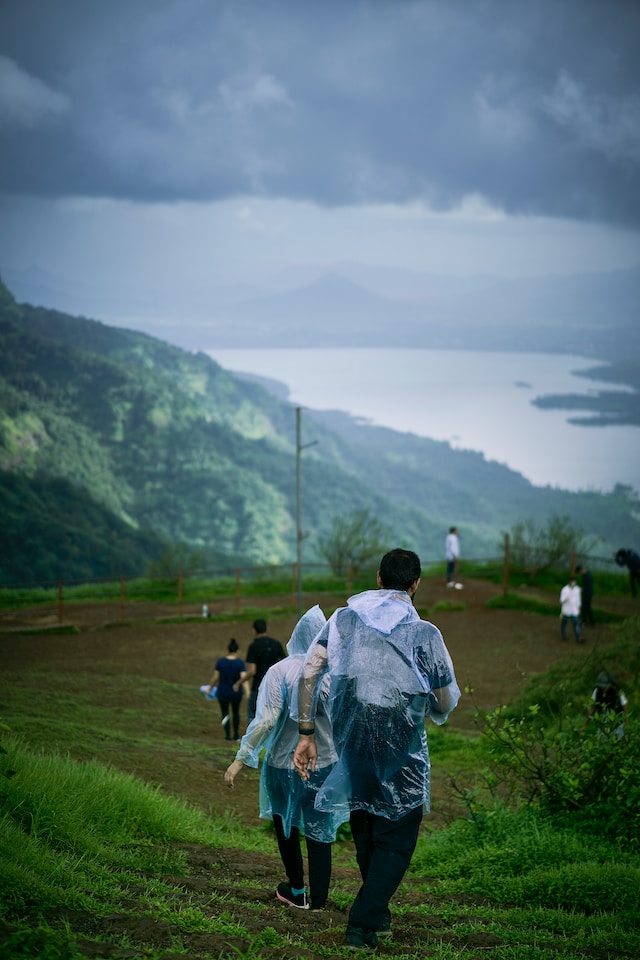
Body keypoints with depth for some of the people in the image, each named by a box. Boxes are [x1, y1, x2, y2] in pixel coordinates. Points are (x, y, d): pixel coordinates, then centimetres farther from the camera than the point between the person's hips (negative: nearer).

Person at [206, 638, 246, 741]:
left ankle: (227, 734, -9)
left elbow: (215, 677, -6)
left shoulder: (221, 661, -10)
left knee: (225, 712, 13)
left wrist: (210, 688, 9)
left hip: (223, 693, -1)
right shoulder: (240, 663, -13)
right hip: (236, 693, 1)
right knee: (236, 712, 23)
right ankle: (236, 735, 26)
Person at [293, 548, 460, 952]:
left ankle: (378, 915, 34)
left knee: (366, 835, 21)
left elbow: (309, 673, -3)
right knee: (396, 840, 7)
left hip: (352, 747, 4)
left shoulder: (343, 619, 2)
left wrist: (306, 733, 3)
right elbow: (445, 704, -1)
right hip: (401, 752, -4)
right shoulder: (424, 634, -7)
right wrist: (433, 710, 23)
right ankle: (361, 925, -2)